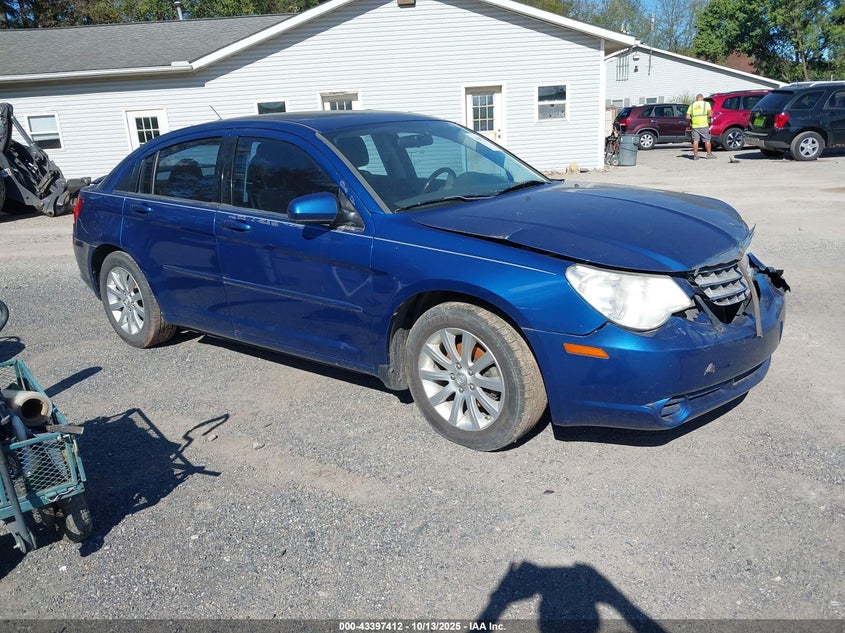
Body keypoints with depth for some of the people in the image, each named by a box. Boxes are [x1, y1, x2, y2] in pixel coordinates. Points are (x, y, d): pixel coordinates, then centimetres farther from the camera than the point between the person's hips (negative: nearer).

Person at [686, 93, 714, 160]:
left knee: (695, 141, 3)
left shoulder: (692, 105, 10)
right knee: (707, 140, 6)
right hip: (704, 125, -2)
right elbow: (710, 115, -5)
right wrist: (706, 117, 13)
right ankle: (709, 154, 10)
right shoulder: (706, 104, 3)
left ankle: (695, 155, 1)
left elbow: (687, 117, 5)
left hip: (695, 125, 2)